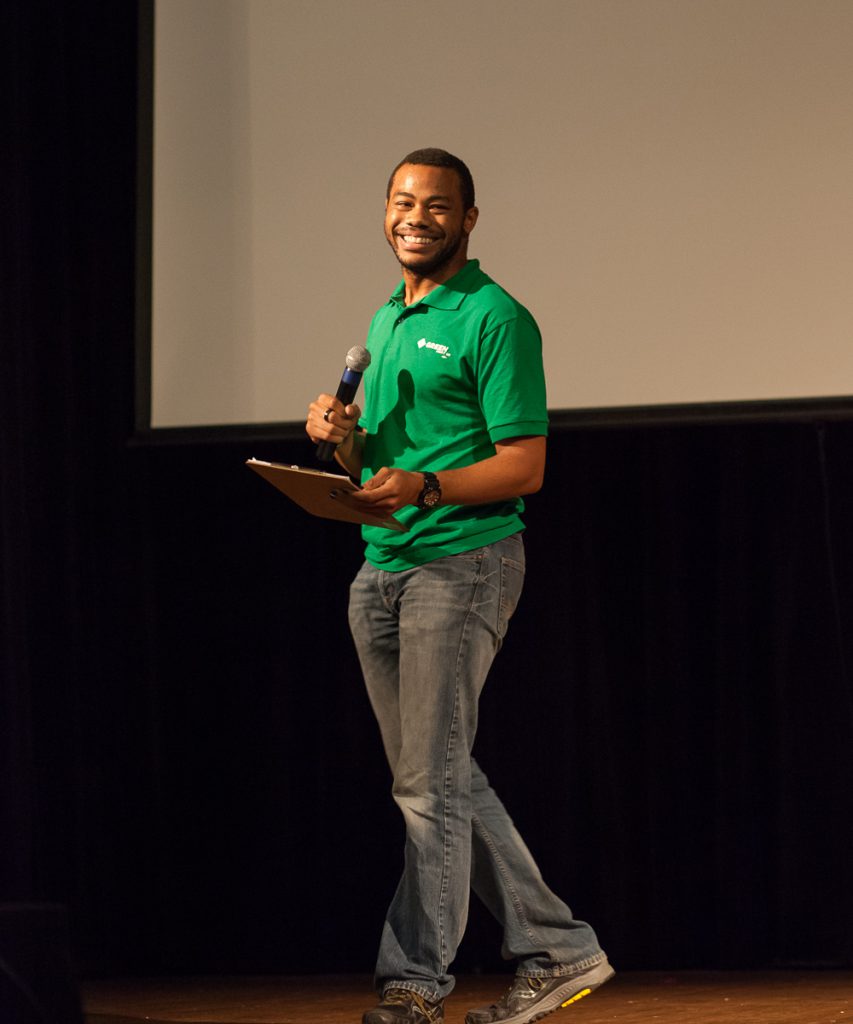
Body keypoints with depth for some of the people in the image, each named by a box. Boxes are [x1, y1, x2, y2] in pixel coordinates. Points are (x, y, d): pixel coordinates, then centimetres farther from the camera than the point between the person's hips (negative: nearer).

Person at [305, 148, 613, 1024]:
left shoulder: (494, 320, -8)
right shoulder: (384, 321, 19)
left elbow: (525, 466, -13)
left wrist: (425, 486, -27)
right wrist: (341, 435, 1)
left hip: (463, 561, -9)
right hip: (381, 568, 9)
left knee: (432, 781, -7)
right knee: (444, 779, 10)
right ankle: (555, 951, 18)